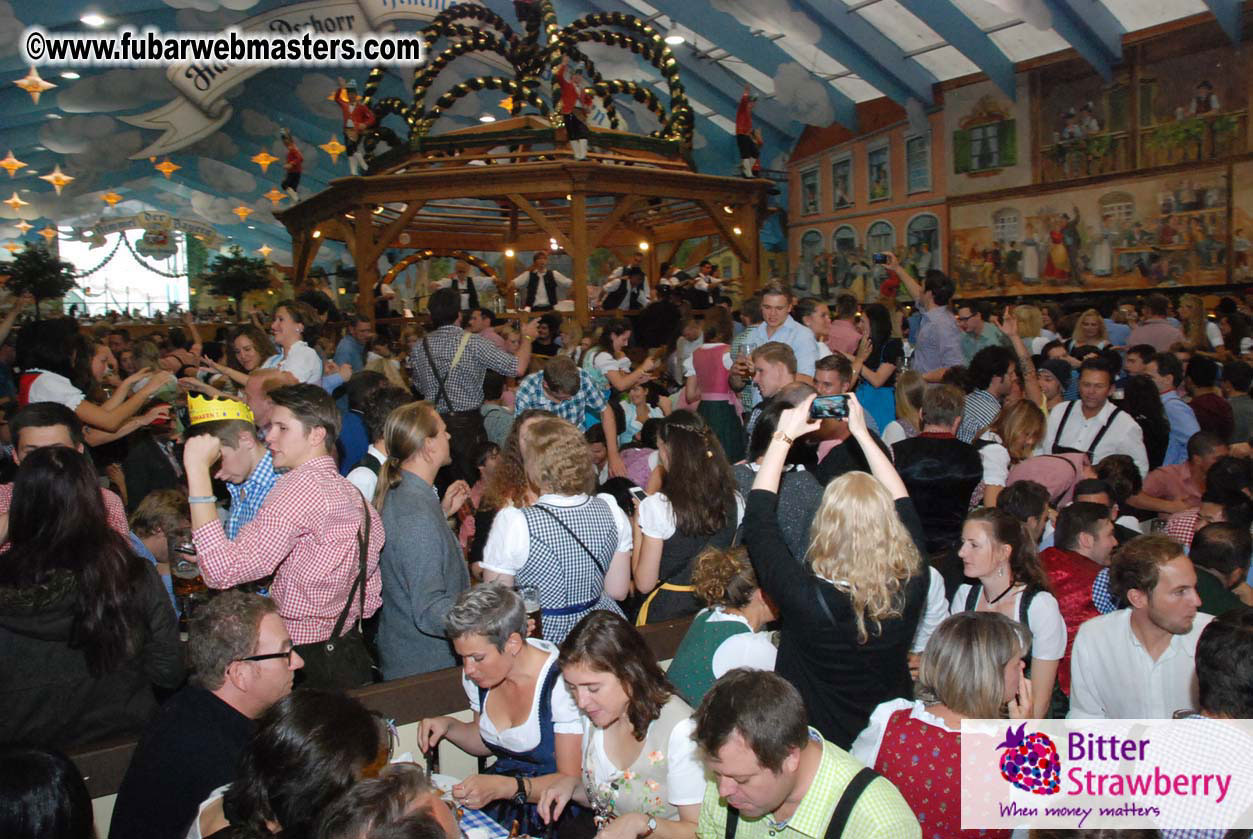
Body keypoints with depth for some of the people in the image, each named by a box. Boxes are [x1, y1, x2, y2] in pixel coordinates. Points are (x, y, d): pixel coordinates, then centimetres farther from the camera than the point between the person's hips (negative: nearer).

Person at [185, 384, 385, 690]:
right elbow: (369, 600, 11)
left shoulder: (302, 485, -21)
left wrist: (197, 469, -27)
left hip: (307, 664, -9)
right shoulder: (352, 493, 7)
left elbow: (223, 570, -30)